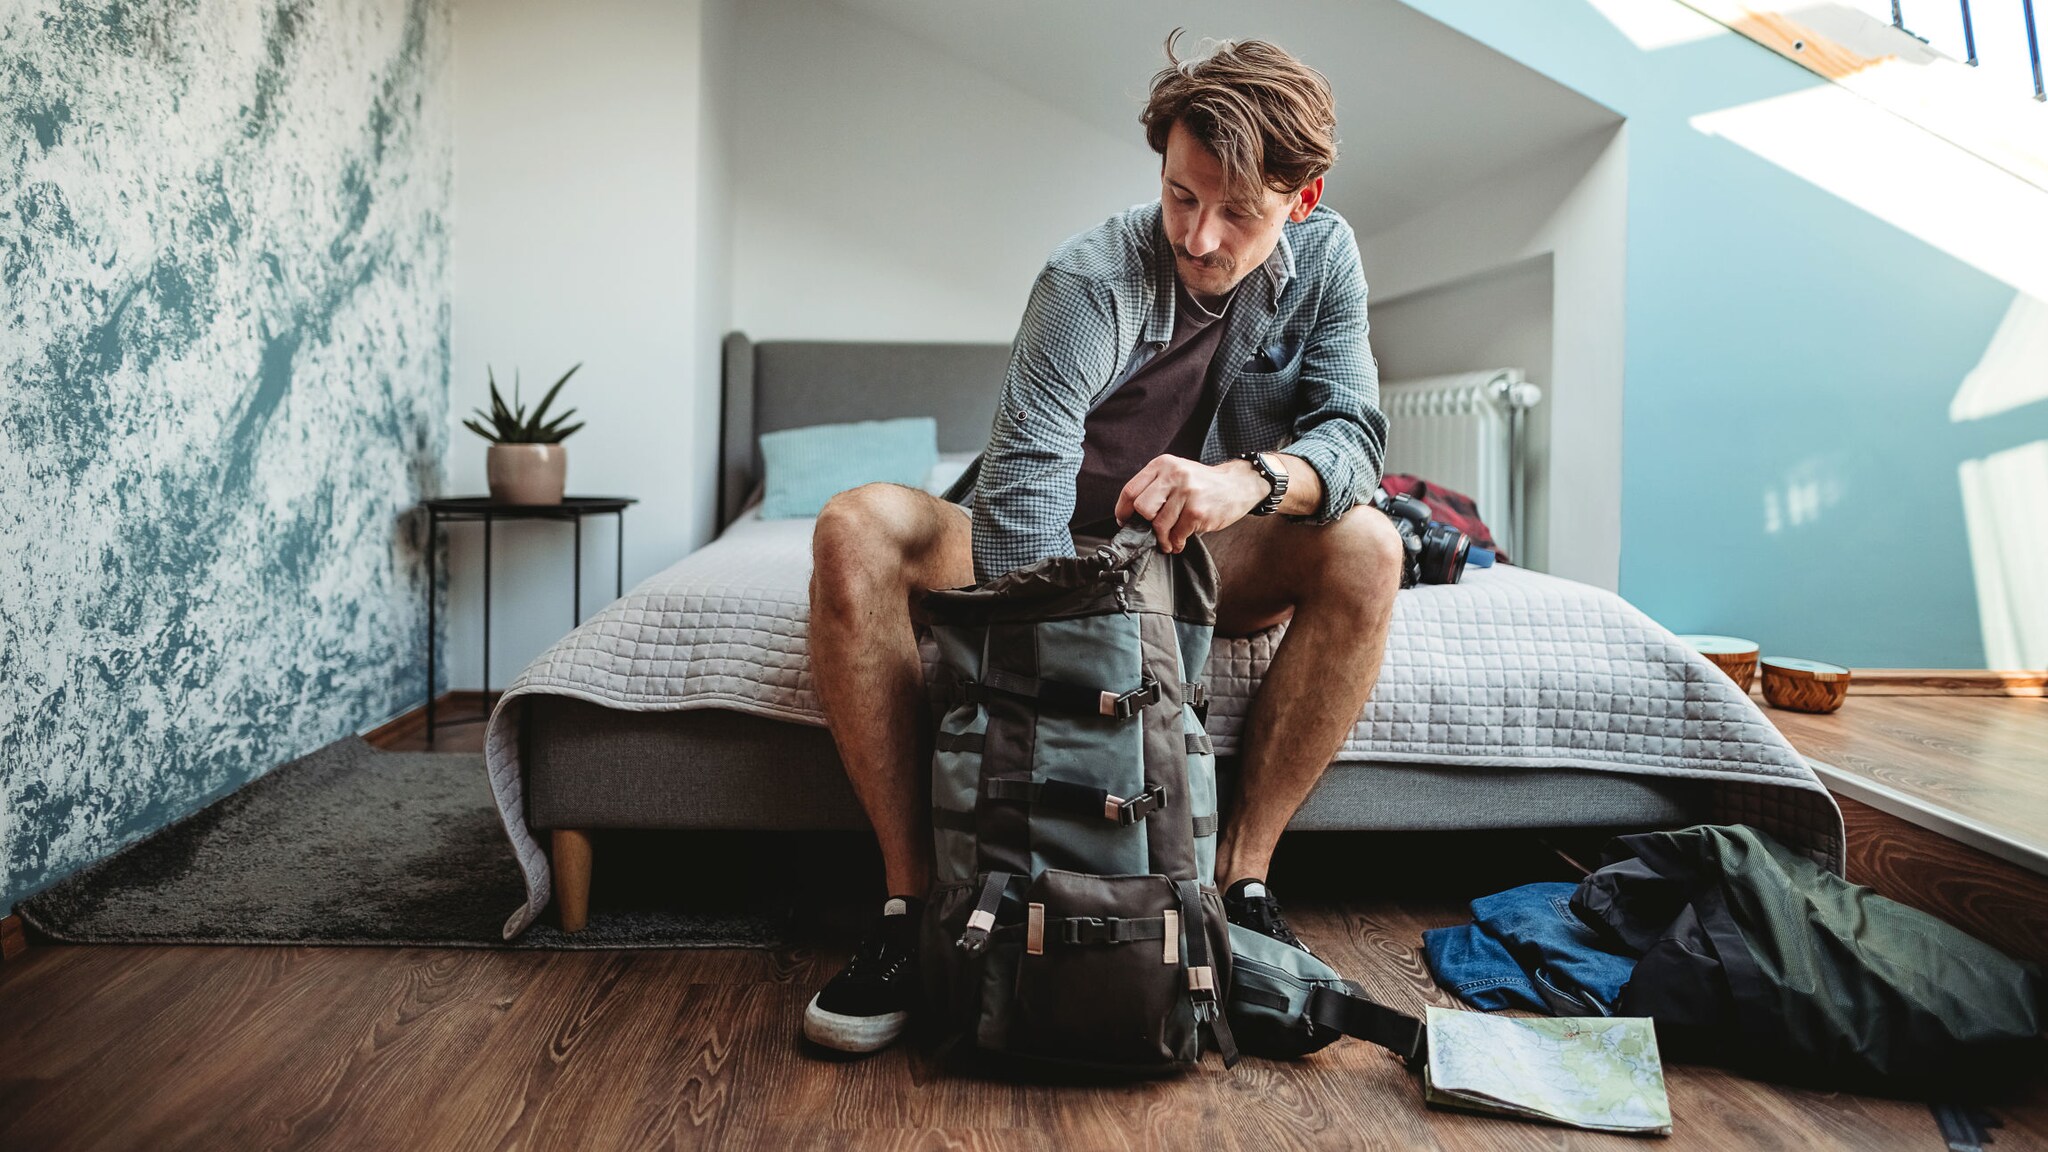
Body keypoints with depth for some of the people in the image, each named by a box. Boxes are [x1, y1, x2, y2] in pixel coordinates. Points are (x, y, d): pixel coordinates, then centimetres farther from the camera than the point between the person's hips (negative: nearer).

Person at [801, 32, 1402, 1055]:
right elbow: (1022, 512, -33)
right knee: (857, 531, -31)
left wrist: (1252, 478, -39)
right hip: (1059, 555, -2)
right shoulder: (1089, 282, -24)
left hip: (1199, 561, 3)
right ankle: (913, 896, -25)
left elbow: (1354, 434, -16)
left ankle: (1240, 879, -21)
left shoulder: (1323, 257, -8)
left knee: (1365, 550, -27)